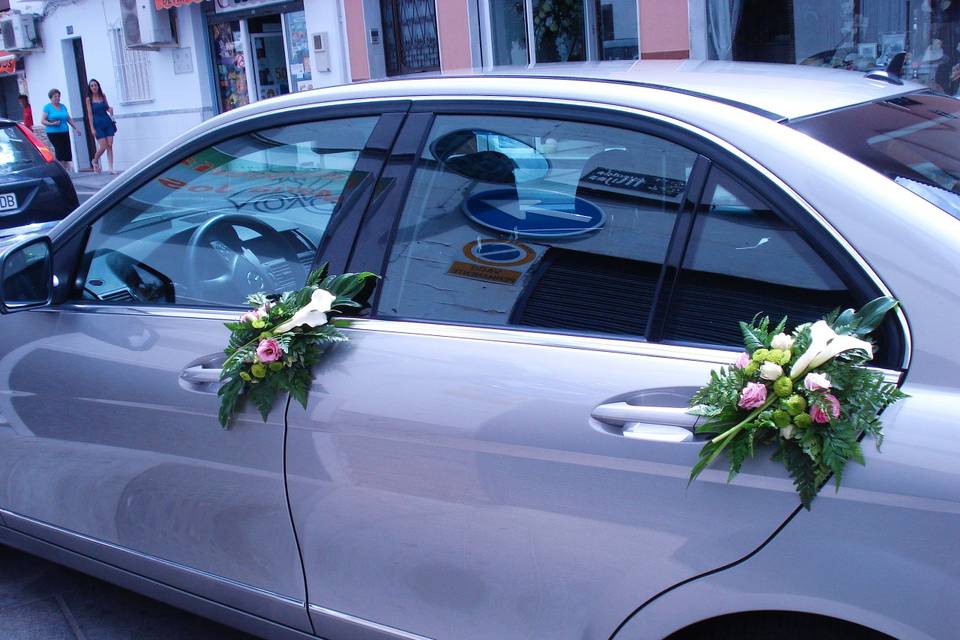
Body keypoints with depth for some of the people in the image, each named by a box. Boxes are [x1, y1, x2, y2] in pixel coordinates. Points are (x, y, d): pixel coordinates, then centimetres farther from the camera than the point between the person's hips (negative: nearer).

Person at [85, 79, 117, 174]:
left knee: (110, 146, -3)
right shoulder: (89, 99, -3)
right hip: (98, 124, -3)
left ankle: (111, 168, 0)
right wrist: (92, 128, -9)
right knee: (103, 147, -7)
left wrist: (110, 109, -5)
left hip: (108, 122, 3)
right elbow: (90, 114, -5)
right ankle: (95, 161, 22)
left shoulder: (103, 96, 7)